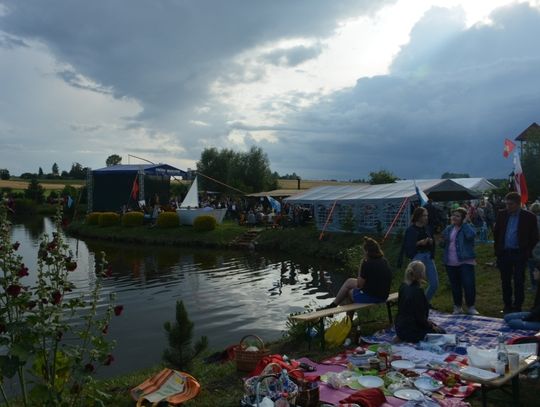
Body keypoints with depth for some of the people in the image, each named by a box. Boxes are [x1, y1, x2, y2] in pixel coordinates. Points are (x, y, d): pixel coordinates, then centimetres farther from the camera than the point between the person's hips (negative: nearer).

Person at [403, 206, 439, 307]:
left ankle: (426, 302, 28)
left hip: (428, 256, 6)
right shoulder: (411, 230, -7)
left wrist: (431, 241, -4)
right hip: (417, 257, -6)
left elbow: (432, 244, 18)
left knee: (435, 284, 6)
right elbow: (407, 246, -10)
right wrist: (419, 243, -19)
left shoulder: (427, 228, 9)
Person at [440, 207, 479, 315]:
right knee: (455, 286, 12)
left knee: (469, 285, -7)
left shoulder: (468, 227, -4)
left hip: (465, 262, -5)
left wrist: (464, 223, -20)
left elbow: (471, 235, -28)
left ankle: (470, 307, 10)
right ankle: (457, 307, 25)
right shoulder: (448, 229, 12)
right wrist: (443, 241, -3)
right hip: (450, 263, 5)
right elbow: (443, 244, 20)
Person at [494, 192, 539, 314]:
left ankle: (517, 307, 13)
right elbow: (496, 232, 11)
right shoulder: (502, 214, 4)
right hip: (504, 253, 3)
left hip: (519, 254, -3)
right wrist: (497, 249, 7)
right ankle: (507, 306, 23)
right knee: (505, 282, 11)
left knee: (519, 282, 3)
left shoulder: (529, 217, -5)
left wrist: (527, 252, -4)